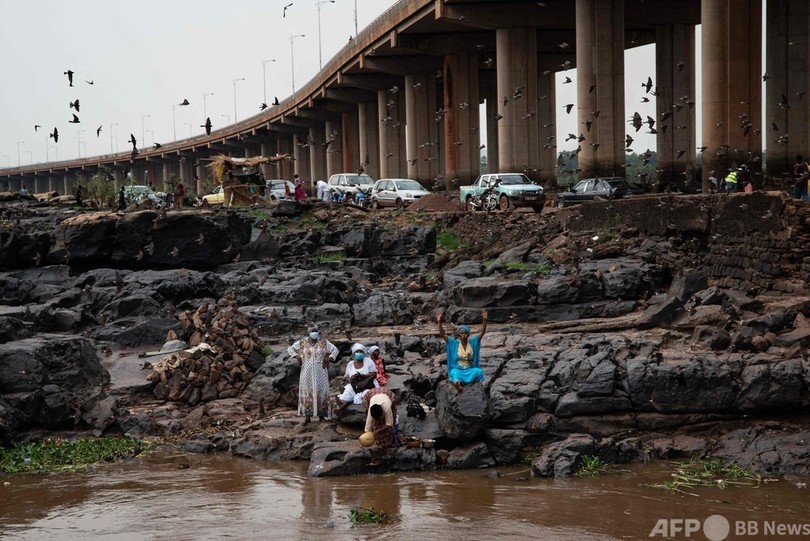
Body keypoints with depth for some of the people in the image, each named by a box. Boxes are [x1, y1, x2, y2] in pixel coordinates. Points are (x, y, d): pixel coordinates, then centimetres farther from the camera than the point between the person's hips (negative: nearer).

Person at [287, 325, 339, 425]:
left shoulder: (324, 342, 1)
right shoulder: (302, 343, 3)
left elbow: (335, 349, 7)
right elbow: (290, 348, 11)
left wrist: (329, 359, -6)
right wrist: (297, 356, -3)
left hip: (320, 372, -1)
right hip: (307, 372, 1)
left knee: (321, 392, 0)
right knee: (307, 392, 0)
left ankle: (321, 416, 7)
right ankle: (307, 416, 4)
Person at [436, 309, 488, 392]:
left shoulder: (473, 342, 5)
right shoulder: (453, 343, 2)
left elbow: (482, 332, -3)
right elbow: (442, 334, -6)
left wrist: (484, 320, -17)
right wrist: (439, 322, -19)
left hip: (470, 370, 2)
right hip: (457, 369, -2)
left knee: (479, 372, -30)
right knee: (455, 373, -38)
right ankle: (457, 382, -67)